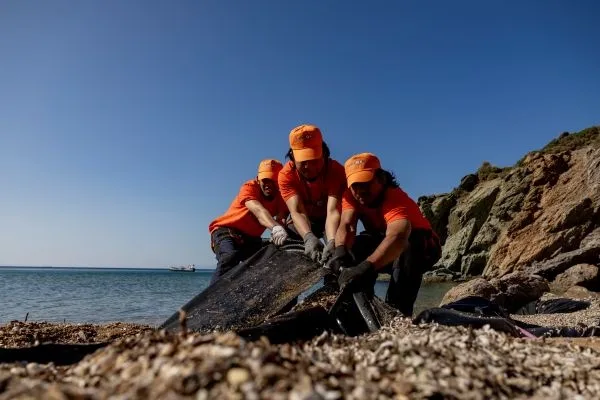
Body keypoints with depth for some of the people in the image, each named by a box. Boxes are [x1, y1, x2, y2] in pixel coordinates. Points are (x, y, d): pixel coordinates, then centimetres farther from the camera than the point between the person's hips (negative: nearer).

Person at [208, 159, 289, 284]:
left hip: (251, 238, 6)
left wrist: (279, 231, -47)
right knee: (230, 258, -33)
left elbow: (281, 218, -23)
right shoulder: (249, 187, -21)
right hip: (226, 231, -5)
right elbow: (259, 210, -42)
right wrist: (276, 228, -61)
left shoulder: (281, 196, -5)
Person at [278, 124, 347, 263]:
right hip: (301, 222, 1)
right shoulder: (286, 174, -25)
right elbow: (297, 212, -37)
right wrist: (309, 238, -57)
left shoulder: (336, 170, -29)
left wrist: (332, 241, -59)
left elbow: (333, 211, -40)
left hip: (328, 221, -1)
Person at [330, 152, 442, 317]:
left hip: (423, 249, -4)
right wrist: (340, 249, -54)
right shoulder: (351, 195, -16)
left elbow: (398, 237, -55)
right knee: (355, 246, -24)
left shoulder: (395, 198, -36)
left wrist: (366, 267, -72)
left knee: (407, 246, -38)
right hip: (387, 249, 5)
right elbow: (346, 225, -31)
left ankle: (397, 311, -29)